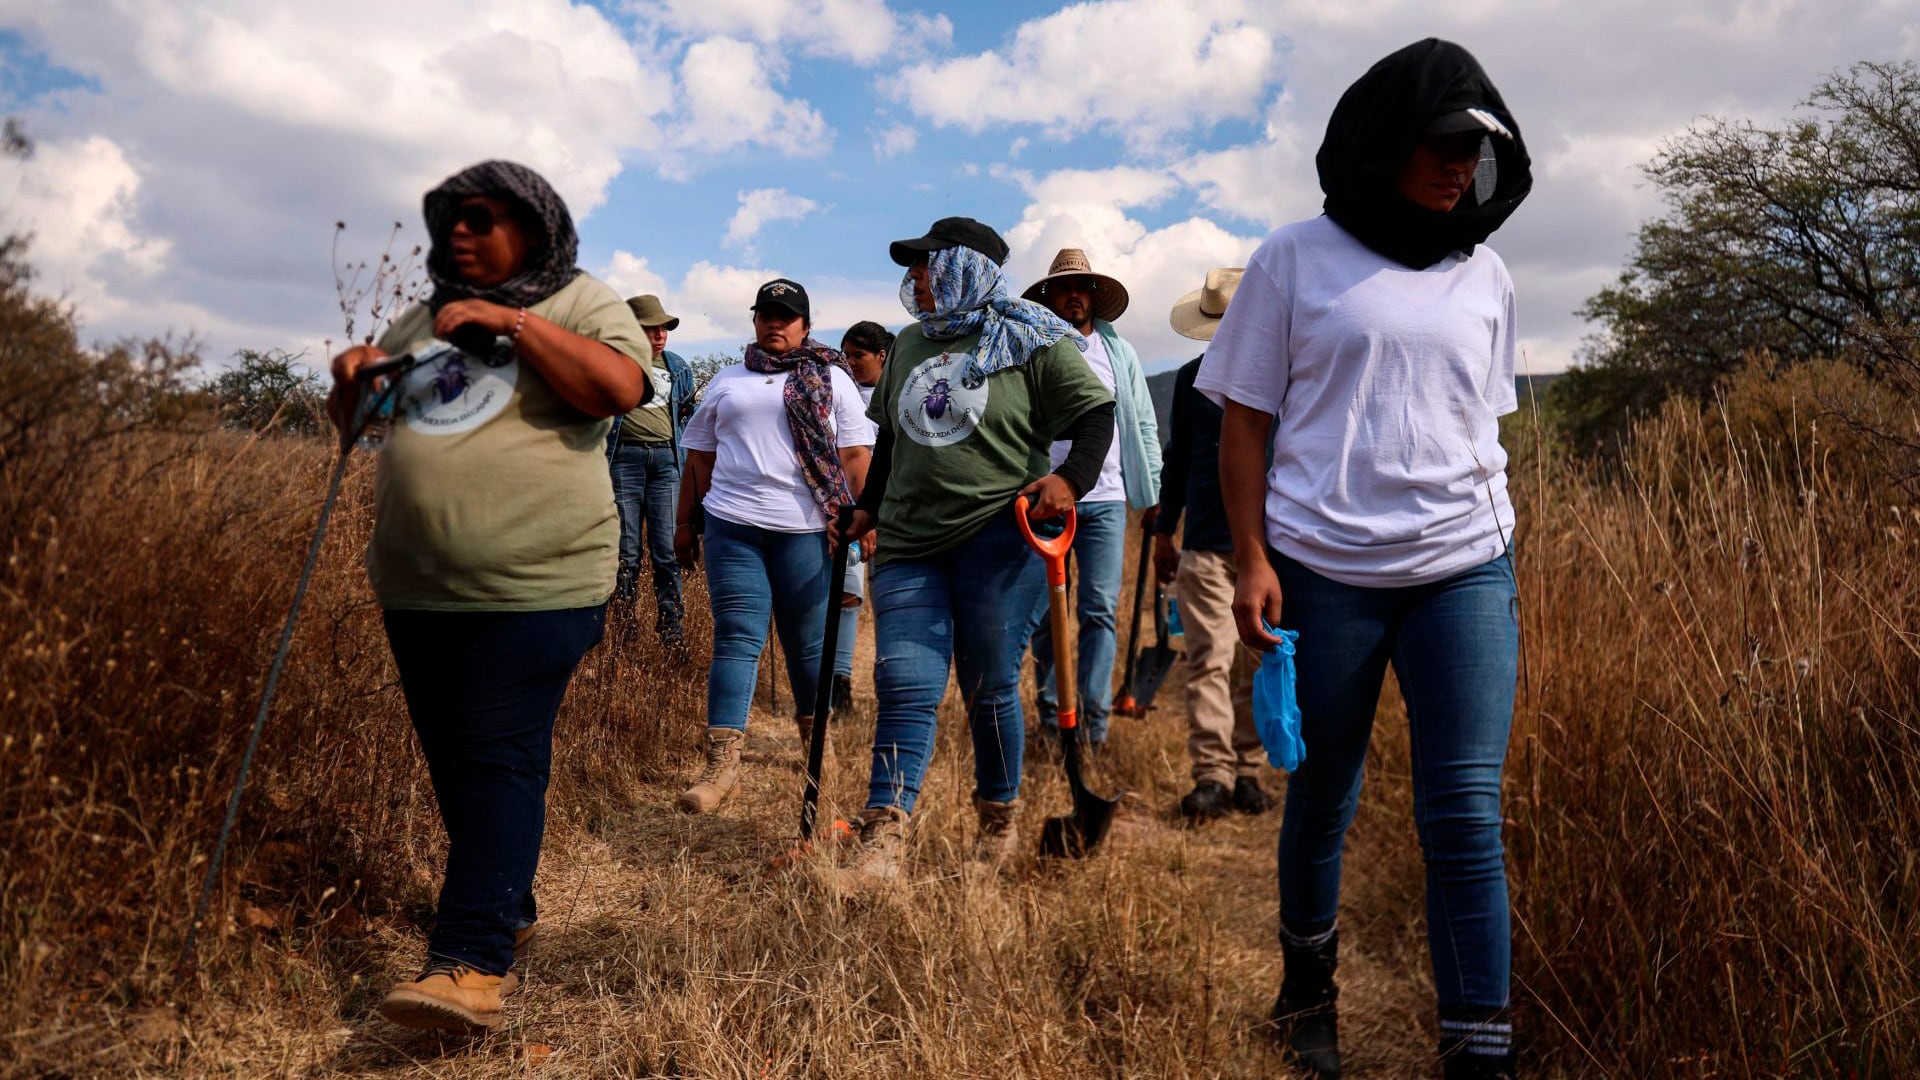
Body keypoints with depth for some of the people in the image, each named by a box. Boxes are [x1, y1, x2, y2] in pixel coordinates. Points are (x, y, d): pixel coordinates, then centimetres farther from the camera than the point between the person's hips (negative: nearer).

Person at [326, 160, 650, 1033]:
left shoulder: (581, 305, 2)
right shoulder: (424, 318, 19)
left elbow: (620, 387, -17)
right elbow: (355, 422, 24)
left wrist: (514, 322, -18)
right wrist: (351, 382, 2)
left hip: (534, 586, -7)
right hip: (418, 588, 7)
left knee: (500, 761, -9)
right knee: (454, 762, 14)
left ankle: (474, 962, -7)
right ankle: (506, 909, 30)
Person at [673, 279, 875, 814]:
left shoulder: (831, 379, 10)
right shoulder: (726, 382, 18)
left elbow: (855, 455, 4)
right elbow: (699, 457, 20)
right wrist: (684, 522, 17)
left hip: (805, 529, -2)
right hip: (732, 527, 2)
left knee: (808, 641, 5)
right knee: (736, 638, -5)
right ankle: (722, 763, -8)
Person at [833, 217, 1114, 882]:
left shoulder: (1028, 343, 0)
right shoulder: (908, 344, 18)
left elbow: (1095, 413, -2)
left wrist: (1071, 478, -19)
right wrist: (870, 506, 27)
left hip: (1000, 535, -4)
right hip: (909, 542, 5)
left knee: (990, 687, 1)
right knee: (905, 684, -6)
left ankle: (999, 820, 21)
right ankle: (884, 835, -8)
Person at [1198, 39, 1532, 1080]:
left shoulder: (1484, 277, 11)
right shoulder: (1294, 259, 1)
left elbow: (1485, 430, 18)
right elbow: (1244, 419, 0)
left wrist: (1499, 565, 15)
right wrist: (1252, 557, -8)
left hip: (1463, 570, 3)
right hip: (1322, 572, -2)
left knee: (1466, 813, -4)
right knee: (1321, 798, 11)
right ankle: (1308, 984, 35)